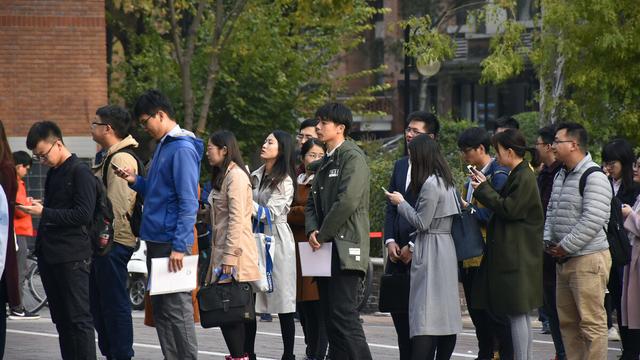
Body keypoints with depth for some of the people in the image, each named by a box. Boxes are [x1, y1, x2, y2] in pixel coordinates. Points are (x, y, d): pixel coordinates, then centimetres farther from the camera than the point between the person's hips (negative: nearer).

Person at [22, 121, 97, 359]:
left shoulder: (80, 172, -9)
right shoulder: (53, 173, 17)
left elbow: (84, 214, -17)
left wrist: (44, 212, -17)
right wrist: (38, 208, 8)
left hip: (72, 257, -9)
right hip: (50, 256, 9)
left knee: (79, 319, -8)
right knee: (61, 320, 10)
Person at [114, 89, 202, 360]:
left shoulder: (182, 149, -13)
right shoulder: (163, 145, 16)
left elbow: (188, 202, -18)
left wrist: (179, 246, -21)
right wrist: (136, 181, 6)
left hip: (171, 243, -10)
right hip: (155, 240, 10)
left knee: (176, 308, -7)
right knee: (160, 307, 12)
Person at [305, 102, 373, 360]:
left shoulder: (352, 157, -7)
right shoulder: (326, 162, 21)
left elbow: (347, 201, -18)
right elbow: (312, 203, 20)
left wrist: (323, 235, -12)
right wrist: (312, 231, 0)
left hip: (345, 248, -9)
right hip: (326, 251, 9)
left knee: (343, 314, -16)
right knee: (331, 316, 7)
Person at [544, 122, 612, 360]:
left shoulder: (594, 178, -13)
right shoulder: (561, 176, 16)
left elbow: (593, 220, -21)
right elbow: (551, 211, 23)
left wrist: (566, 247, -16)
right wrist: (548, 240, 7)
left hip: (588, 259, -10)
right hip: (564, 260, 10)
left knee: (592, 322, -9)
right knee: (567, 320, 12)